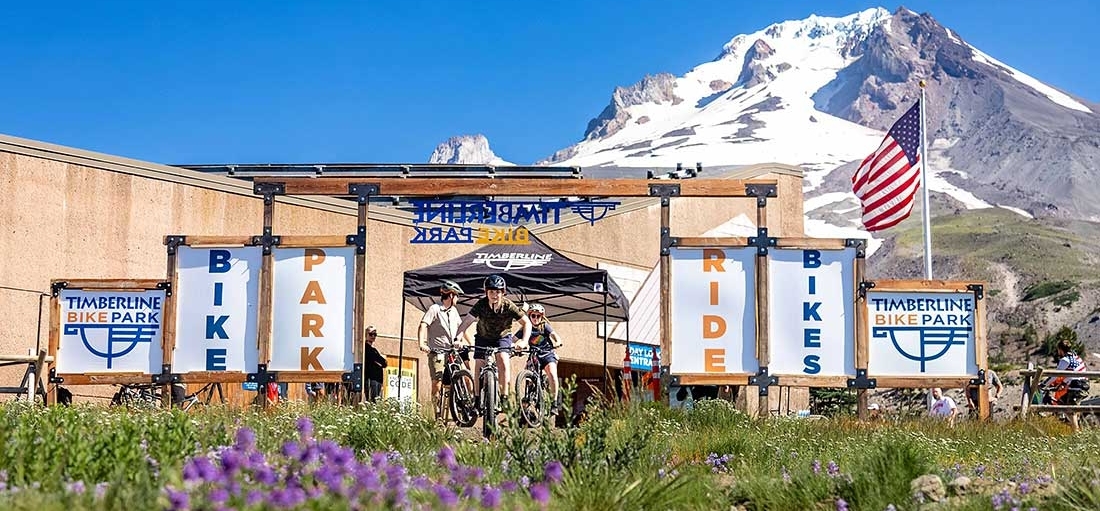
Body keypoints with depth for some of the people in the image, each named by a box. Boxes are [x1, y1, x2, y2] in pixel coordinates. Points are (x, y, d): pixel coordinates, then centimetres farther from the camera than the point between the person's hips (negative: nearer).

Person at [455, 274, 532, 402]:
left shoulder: (508, 306, -26)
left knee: (503, 360, -25)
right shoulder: (481, 304, -25)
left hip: (503, 336, -2)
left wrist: (524, 341, -36)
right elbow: (466, 322, -28)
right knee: (478, 366, -7)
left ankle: (505, 396, -20)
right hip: (483, 337, 2)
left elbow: (527, 322, -21)